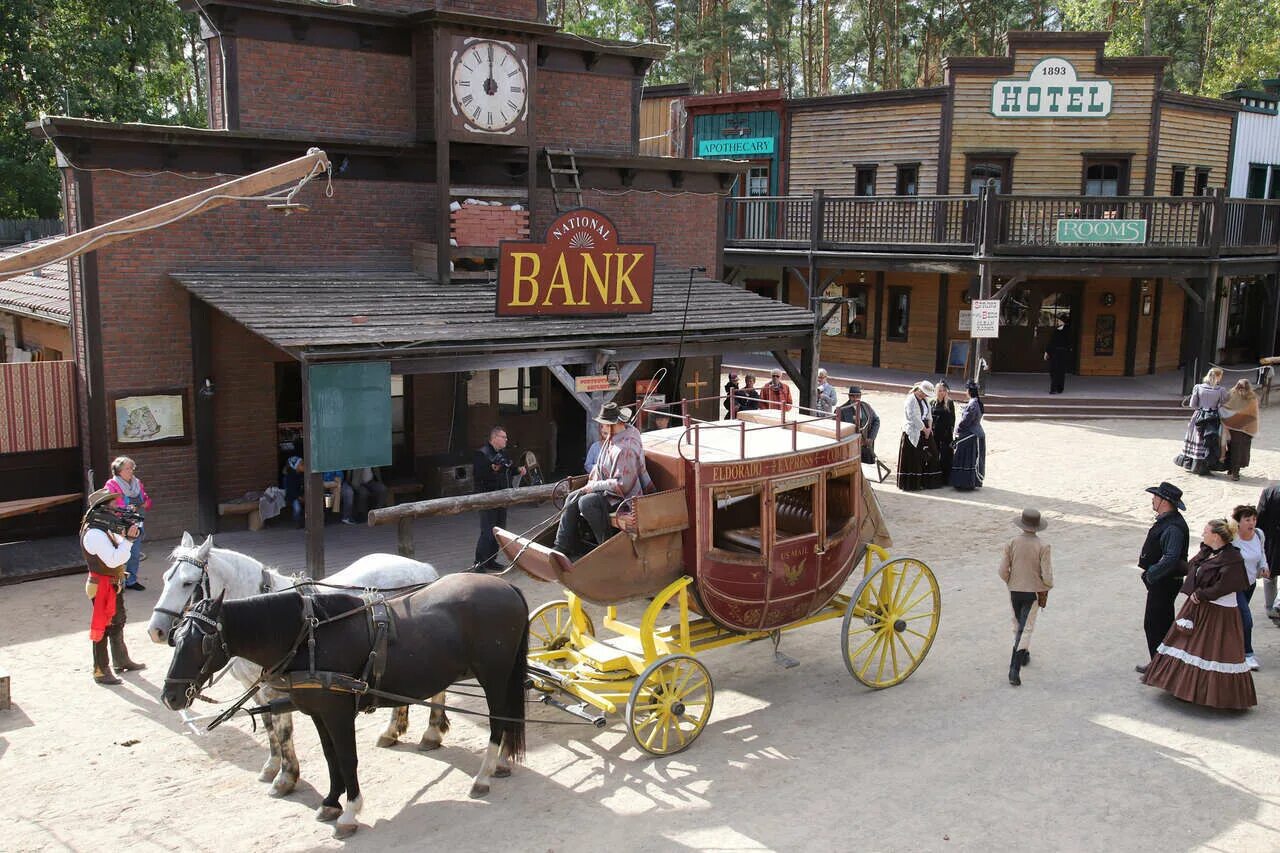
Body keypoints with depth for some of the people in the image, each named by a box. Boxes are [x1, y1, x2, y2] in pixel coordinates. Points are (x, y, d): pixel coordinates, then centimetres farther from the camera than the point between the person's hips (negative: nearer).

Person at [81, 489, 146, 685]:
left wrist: (129, 535, -8)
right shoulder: (94, 534, -23)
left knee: (118, 621, 21)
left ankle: (121, 660, 37)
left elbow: (120, 550, 10)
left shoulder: (105, 528, 7)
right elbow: (114, 560, -29)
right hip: (102, 585, -10)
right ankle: (100, 671, 7)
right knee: (103, 626, -2)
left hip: (114, 583, 10)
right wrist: (128, 539, -27)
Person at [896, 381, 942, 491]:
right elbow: (914, 418, -19)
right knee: (913, 460, -4)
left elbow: (928, 415, 13)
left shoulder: (925, 400, 12)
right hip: (913, 432, -9)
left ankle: (926, 481, 14)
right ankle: (911, 484, 2)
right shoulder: (911, 400, -15)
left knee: (929, 455, 7)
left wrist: (929, 428, -3)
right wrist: (925, 430, -12)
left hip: (925, 431, 9)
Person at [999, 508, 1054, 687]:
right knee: (1025, 630, -1)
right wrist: (1047, 588, 6)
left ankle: (1024, 655, 42)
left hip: (1014, 591, 3)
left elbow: (1003, 571, -5)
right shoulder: (1043, 547, -14)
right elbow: (1047, 576, -15)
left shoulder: (1012, 543, -7)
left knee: (1018, 626, 23)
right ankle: (1015, 670, -10)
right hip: (1033, 592, -3)